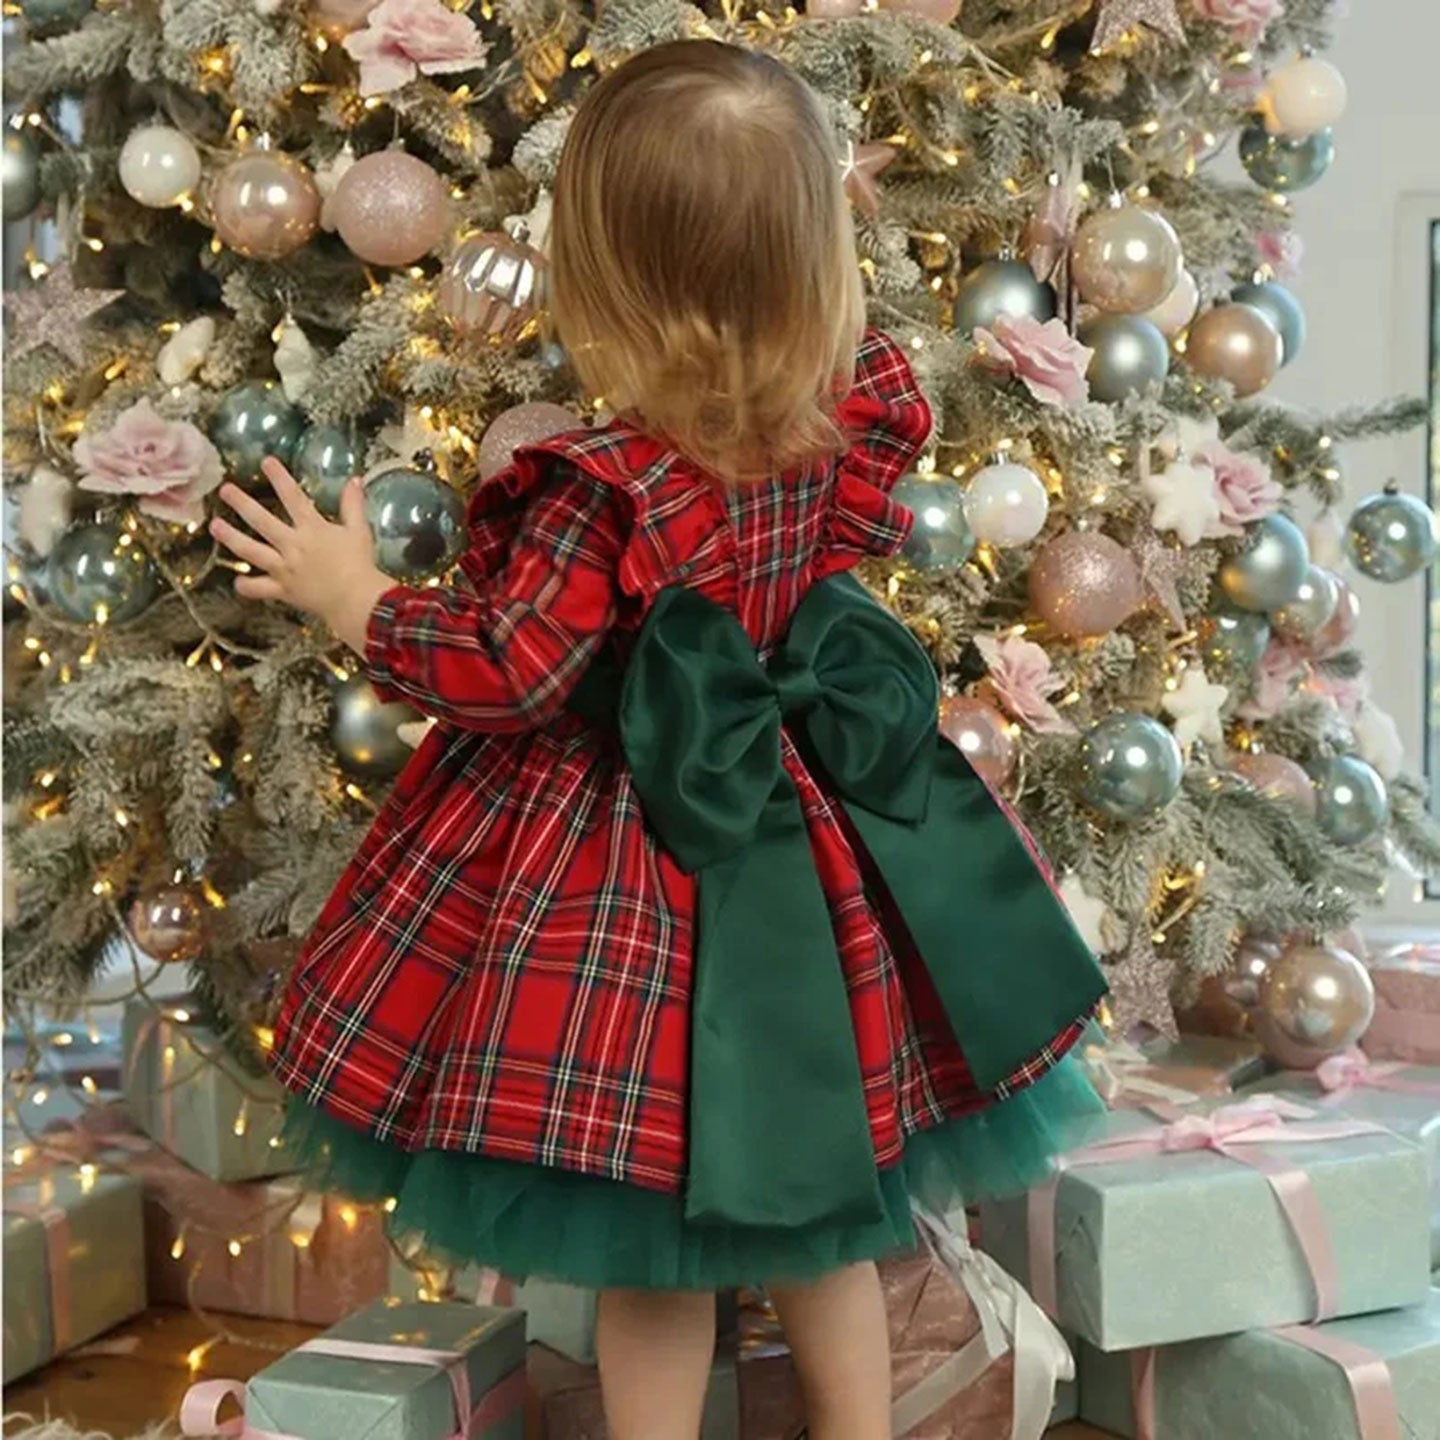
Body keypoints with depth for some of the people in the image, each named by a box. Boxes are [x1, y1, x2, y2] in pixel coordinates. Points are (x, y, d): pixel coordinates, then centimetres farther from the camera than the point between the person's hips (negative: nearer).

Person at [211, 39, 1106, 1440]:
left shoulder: (608, 485, -26)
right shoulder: (840, 417, -8)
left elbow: (508, 674, -20)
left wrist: (355, 600, -6)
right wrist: (813, 250, 23)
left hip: (633, 868, -6)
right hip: (808, 864, 7)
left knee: (652, 1242, 12)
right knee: (815, 1193, 24)